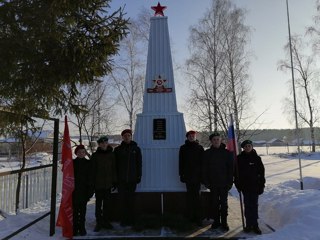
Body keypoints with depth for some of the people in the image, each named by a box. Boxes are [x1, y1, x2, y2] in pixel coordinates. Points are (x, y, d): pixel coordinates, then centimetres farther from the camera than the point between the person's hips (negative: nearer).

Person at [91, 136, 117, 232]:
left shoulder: (111, 154, 4)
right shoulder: (95, 155, -4)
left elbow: (114, 169, 7)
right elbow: (92, 170, -4)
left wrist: (114, 181, 5)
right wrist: (92, 183, -7)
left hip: (108, 184, 2)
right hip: (98, 184, -2)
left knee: (107, 203, 11)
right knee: (98, 204, 7)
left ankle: (106, 221, 25)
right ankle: (99, 222, 19)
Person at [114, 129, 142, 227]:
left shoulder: (136, 149, 5)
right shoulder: (118, 149, 4)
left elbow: (139, 163, 7)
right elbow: (115, 164, 4)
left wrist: (139, 176, 1)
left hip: (132, 179, 0)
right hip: (121, 179, 0)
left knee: (131, 200, 6)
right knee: (122, 200, 2)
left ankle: (130, 220, 17)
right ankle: (123, 220, 13)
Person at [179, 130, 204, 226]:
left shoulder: (199, 148, 7)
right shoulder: (183, 148, 7)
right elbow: (181, 162, 6)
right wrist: (181, 174, 1)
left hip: (197, 175, 0)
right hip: (188, 175, 0)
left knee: (196, 195, -1)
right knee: (190, 195, 4)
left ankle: (197, 216, 7)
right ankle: (190, 215, 12)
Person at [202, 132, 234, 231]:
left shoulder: (227, 153, -2)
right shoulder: (207, 153, 1)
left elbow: (231, 168, 0)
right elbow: (204, 169, 3)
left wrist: (230, 181, -6)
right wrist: (206, 181, -3)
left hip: (224, 183, -1)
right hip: (213, 183, 1)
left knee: (224, 203, 8)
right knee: (215, 203, 10)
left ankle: (224, 222, 20)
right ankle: (216, 221, 23)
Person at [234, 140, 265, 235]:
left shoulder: (257, 158, 1)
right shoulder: (239, 158, 1)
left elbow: (261, 172, 2)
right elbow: (236, 172, 4)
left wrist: (261, 186, -2)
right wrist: (238, 184, -1)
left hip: (255, 186, 0)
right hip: (245, 186, 1)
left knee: (254, 205, 4)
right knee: (247, 205, 6)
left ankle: (254, 225, 12)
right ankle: (249, 224, 14)